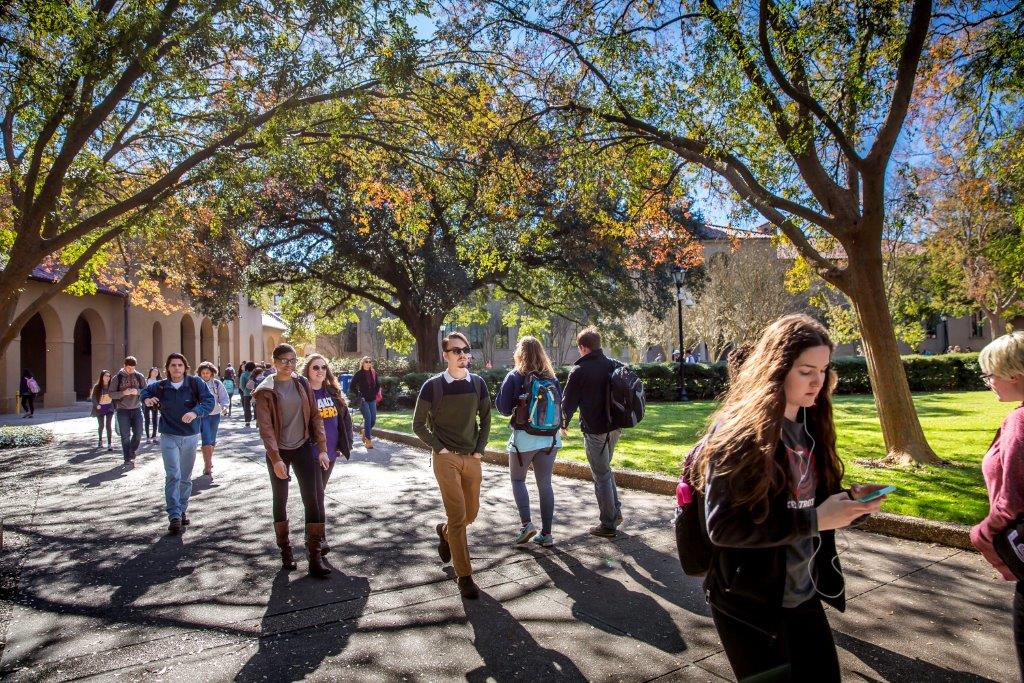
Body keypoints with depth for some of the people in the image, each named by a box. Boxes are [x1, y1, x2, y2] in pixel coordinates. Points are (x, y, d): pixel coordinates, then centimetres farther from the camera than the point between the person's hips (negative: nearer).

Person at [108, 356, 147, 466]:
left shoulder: (139, 376, 3)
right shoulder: (117, 378, -1)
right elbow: (111, 394, -2)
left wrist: (137, 391, -16)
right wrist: (123, 393, -20)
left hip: (136, 409, 2)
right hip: (123, 410, -2)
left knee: (138, 433, 2)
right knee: (125, 436, 1)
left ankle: (132, 452, 27)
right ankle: (127, 458, 9)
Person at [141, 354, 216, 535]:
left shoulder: (195, 383, -8)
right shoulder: (161, 386, -1)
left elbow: (210, 400, -18)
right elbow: (145, 391, 20)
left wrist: (195, 412, -35)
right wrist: (146, 399, -3)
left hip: (191, 437, 1)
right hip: (169, 437, 0)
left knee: (186, 477, 14)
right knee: (173, 475, -12)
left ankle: (182, 511, 30)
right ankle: (174, 516, -10)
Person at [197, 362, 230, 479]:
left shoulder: (217, 383, 0)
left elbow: (225, 397, -1)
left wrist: (224, 406, -18)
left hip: (215, 414, 3)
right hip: (202, 415, -3)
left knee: (212, 440, 16)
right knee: (206, 440, -12)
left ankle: (208, 462, 38)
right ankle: (208, 468, -11)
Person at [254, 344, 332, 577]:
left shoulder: (302, 384, 1)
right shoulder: (265, 391, -8)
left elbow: (315, 416, 2)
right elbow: (265, 427, -12)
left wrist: (322, 448, -3)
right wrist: (275, 459, -19)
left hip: (303, 447, 2)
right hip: (278, 452, -2)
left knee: (312, 499, -3)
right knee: (280, 500, 11)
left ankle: (315, 556, 2)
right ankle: (285, 550, 27)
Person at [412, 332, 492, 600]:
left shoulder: (478, 383, 3)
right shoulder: (433, 386, -7)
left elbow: (486, 418, 13)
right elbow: (418, 424, -1)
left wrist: (480, 449, 4)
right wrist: (439, 448, -8)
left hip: (472, 458, 4)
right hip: (446, 458, -4)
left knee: (471, 513, 13)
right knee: (458, 516, -6)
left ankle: (444, 531, 45)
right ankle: (464, 576, 6)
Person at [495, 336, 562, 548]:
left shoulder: (514, 377, -8)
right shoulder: (551, 378, 4)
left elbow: (503, 408, -6)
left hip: (524, 437, -4)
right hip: (550, 437, 4)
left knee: (517, 479, 15)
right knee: (545, 483, 10)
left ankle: (526, 523, 0)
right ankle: (546, 533, 12)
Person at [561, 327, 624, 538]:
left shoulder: (579, 370, -13)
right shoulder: (615, 365, 4)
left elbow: (568, 401, -8)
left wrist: (564, 423, 9)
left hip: (595, 430, -6)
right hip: (615, 426, 6)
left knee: (601, 475, 3)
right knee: (605, 468, 24)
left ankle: (608, 524, 11)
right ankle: (616, 512, 26)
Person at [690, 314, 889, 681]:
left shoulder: (812, 425, 3)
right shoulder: (738, 432, -21)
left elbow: (812, 500, 12)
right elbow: (722, 526, -24)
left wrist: (850, 501, -8)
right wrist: (813, 521, -26)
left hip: (805, 593, 7)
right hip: (748, 602, -7)